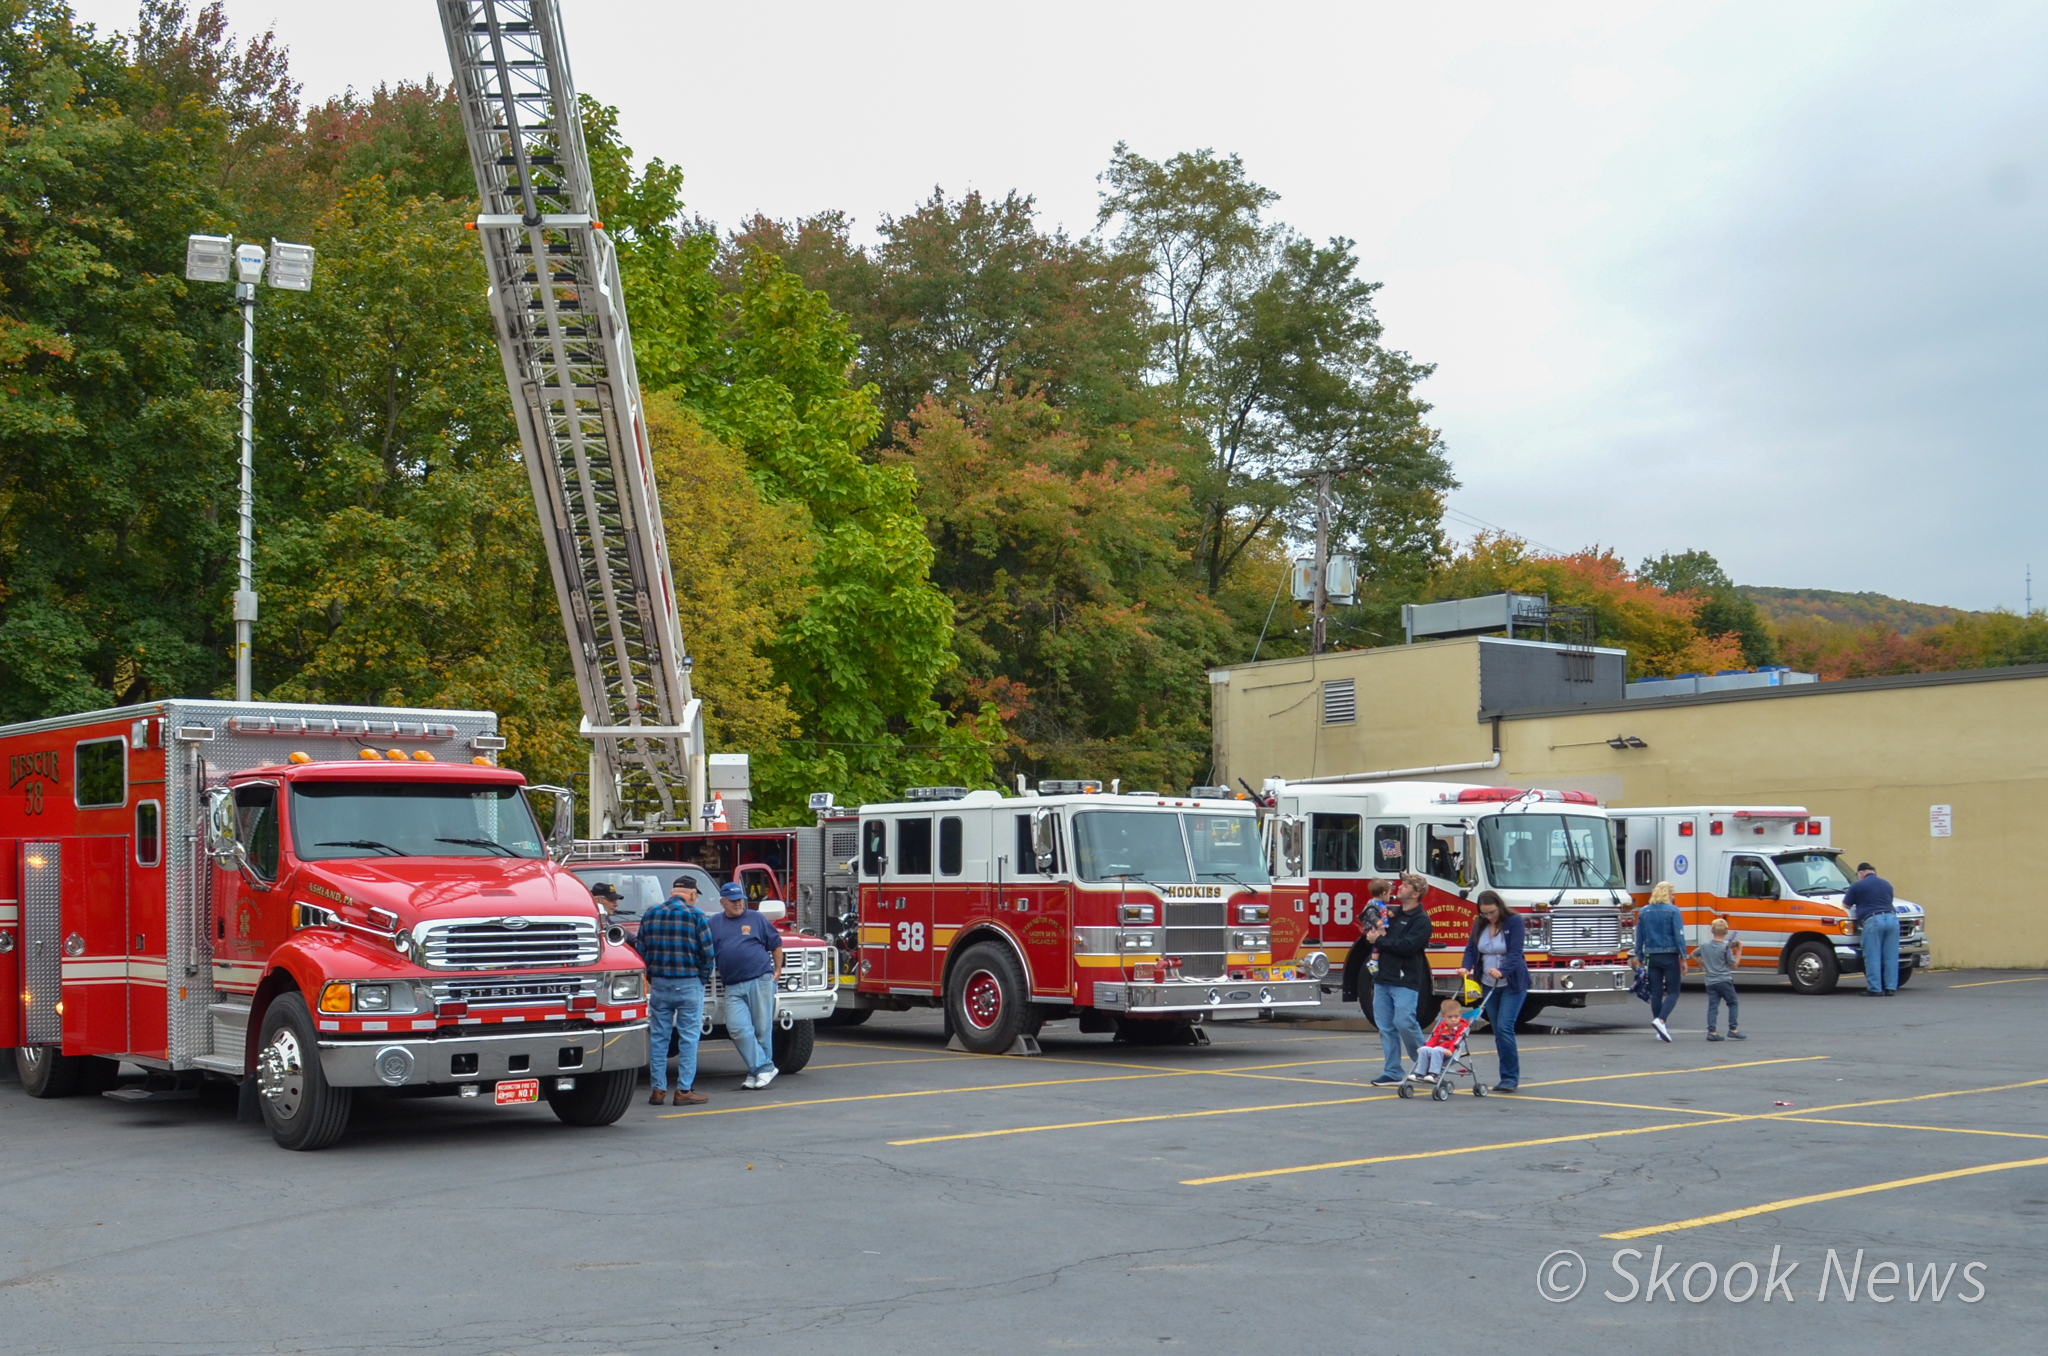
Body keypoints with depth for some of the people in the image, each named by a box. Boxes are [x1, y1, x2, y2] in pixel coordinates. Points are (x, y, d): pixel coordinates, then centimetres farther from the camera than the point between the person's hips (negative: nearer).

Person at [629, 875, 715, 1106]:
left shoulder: (650, 915, 6)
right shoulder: (694, 915, -6)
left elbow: (640, 950, 7)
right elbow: (708, 953, -7)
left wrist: (651, 977, 15)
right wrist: (702, 979, 7)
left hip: (658, 984, 4)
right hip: (688, 984, -4)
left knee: (658, 1037, 9)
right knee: (689, 1038, 2)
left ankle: (658, 1089, 10)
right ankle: (684, 1090, 0)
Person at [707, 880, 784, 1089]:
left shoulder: (756, 918, 7)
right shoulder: (714, 924, 14)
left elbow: (776, 944, 12)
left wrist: (776, 972, 8)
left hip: (761, 981, -2)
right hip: (733, 987, 2)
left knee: (762, 1029, 0)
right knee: (737, 1028, -13)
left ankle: (758, 1071, 10)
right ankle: (764, 1068, -9)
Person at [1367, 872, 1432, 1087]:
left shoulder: (1421, 920, -7)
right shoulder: (1392, 914, 18)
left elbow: (1407, 946, -20)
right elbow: (1372, 933, 25)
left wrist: (1379, 940, -13)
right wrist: (1376, 931, 1)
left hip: (1406, 980, -7)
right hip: (1383, 978, 8)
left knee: (1404, 1022, -15)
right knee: (1386, 1027, 5)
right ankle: (1392, 1073, 10)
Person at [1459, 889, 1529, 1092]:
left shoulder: (1515, 921, -11)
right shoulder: (1479, 924, 6)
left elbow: (1515, 953, -19)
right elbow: (1471, 949, 2)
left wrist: (1502, 971, -35)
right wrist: (1465, 967, -18)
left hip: (1512, 983, -5)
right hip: (1489, 985, 6)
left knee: (1504, 1028, -15)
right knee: (1497, 1031, 5)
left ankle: (1510, 1077, -7)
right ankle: (1508, 1077, 12)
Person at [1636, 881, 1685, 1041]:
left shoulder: (1644, 912, 7)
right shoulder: (1673, 911, -7)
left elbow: (1639, 938, 9)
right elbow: (1679, 936, -10)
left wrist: (1640, 958, 16)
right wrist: (1683, 958, -6)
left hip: (1652, 957, 4)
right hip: (1670, 956, -4)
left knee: (1656, 992, 7)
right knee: (1673, 992, 3)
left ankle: (1660, 1030, 11)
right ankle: (1660, 1020, -18)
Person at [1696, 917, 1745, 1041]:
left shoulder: (1705, 945, 4)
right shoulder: (1726, 947, -10)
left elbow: (1693, 955, 19)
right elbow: (1734, 965, -5)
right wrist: (1739, 950, 0)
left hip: (1710, 982, 4)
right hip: (1724, 981, -4)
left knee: (1712, 1006, 3)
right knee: (1732, 1004, 9)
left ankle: (1711, 1031, -6)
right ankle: (1733, 1030, 4)